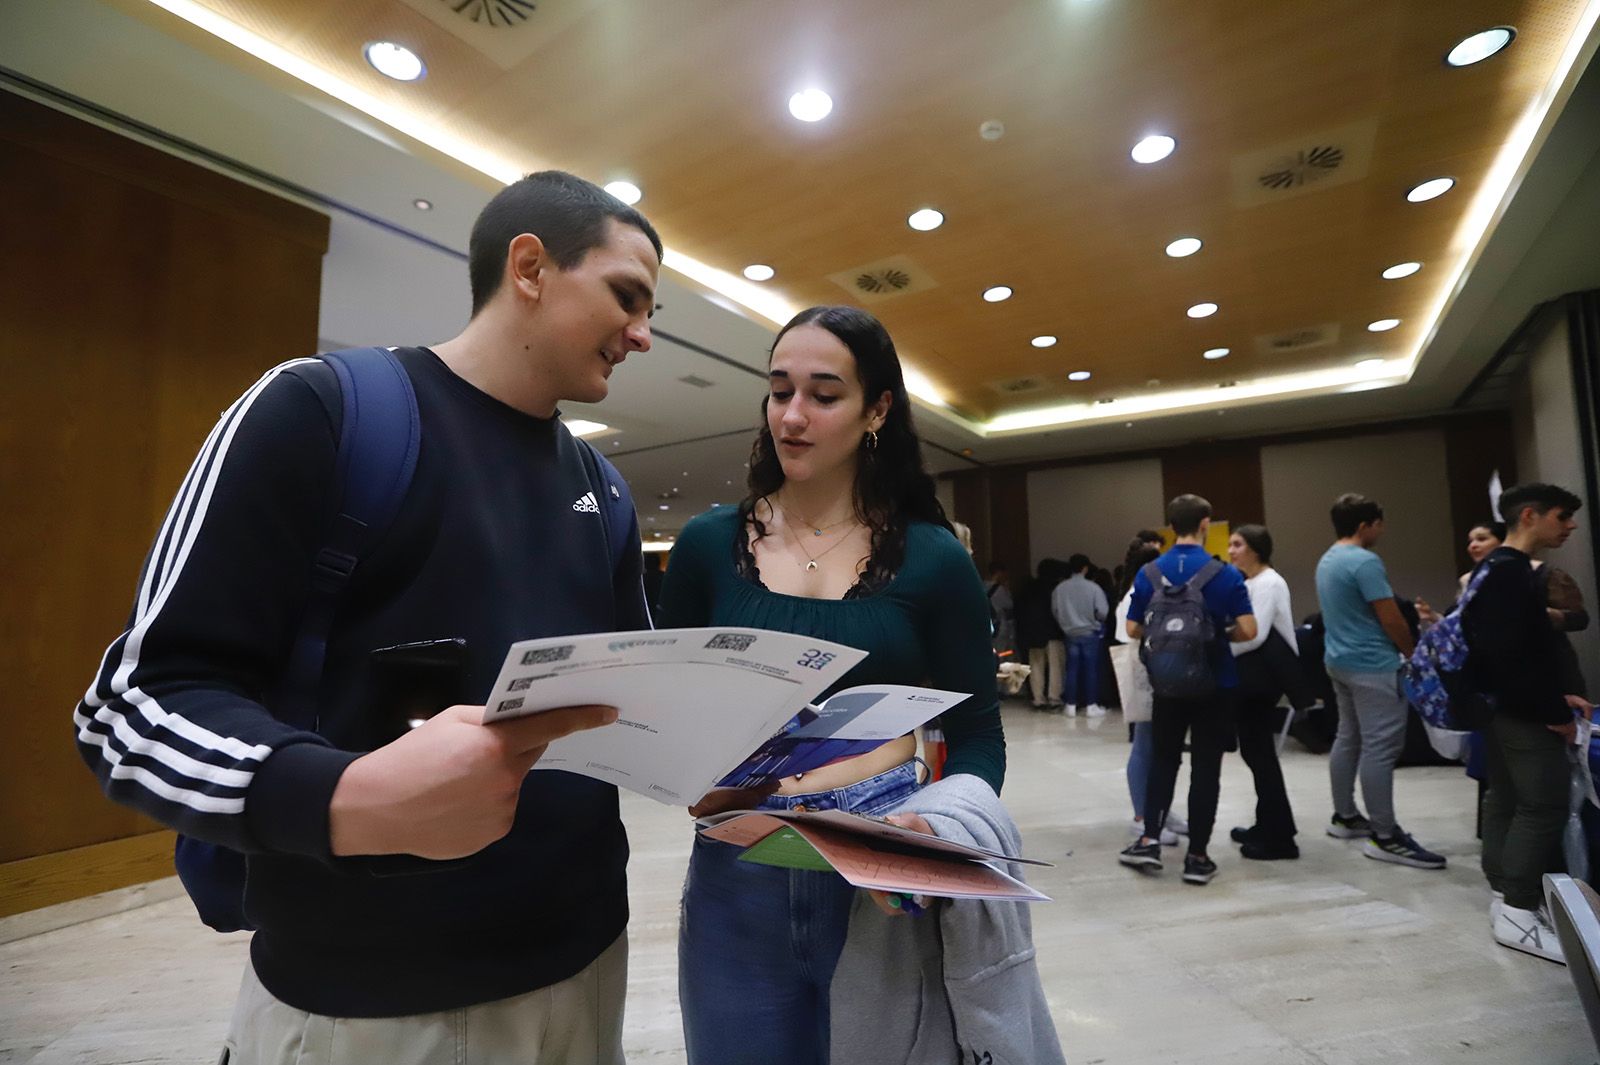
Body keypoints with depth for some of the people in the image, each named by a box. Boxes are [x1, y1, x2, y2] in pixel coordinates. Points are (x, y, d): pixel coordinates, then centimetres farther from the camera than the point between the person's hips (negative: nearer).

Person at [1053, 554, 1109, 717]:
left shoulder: (1059, 588, -5)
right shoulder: (1093, 587, -13)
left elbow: (1055, 611, 1)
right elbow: (1103, 612, -13)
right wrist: (1092, 618, 9)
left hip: (1070, 633, 3)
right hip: (1090, 633, -3)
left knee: (1072, 669, 9)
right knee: (1091, 669, 6)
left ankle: (1071, 705, 13)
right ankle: (1091, 706, 10)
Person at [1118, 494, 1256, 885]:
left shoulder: (1149, 573, -3)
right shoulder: (1225, 574, -9)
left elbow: (1134, 629, 0)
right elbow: (1248, 630, -12)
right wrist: (1220, 632, 8)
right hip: (1214, 684, -2)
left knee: (1163, 760, 16)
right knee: (1205, 767, 6)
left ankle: (1150, 840, 11)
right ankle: (1197, 856, 12)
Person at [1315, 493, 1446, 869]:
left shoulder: (1327, 561, 13)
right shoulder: (1365, 562, -17)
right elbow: (1391, 620, -15)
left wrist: (1401, 650, 23)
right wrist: (1413, 653, 2)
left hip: (1340, 660, 10)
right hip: (1372, 665, -10)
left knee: (1348, 739, 15)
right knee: (1380, 748, -6)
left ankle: (1344, 817, 23)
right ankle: (1386, 837, -2)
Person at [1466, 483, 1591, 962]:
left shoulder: (1501, 569, 14)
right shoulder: (1511, 572, -18)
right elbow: (1510, 656, -24)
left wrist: (1558, 695, 15)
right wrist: (1554, 712, -17)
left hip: (1506, 708, 10)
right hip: (1523, 713, -10)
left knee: (1506, 800, 14)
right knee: (1543, 806, -6)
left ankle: (1506, 895, 24)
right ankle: (1518, 913, -1)